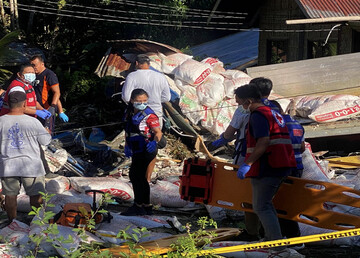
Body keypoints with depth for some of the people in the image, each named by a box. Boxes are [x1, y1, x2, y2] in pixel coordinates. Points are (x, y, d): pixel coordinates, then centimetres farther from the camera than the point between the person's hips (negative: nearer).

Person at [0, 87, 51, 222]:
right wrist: (47, 132, 18)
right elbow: (45, 141, -3)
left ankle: (12, 221, 24)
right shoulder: (33, 122, -14)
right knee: (36, 195, 12)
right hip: (30, 165, -2)